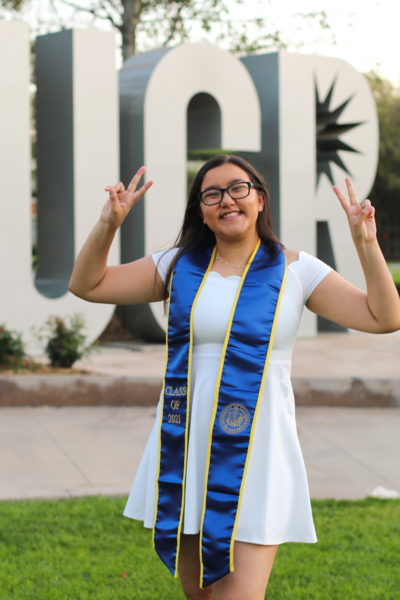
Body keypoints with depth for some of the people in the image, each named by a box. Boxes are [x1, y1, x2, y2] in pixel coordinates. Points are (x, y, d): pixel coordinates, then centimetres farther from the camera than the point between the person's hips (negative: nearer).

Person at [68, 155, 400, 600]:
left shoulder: (294, 270, 1)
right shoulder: (179, 266, 8)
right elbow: (86, 285, 8)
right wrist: (108, 225, -7)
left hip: (256, 453, -3)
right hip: (186, 450, 3)